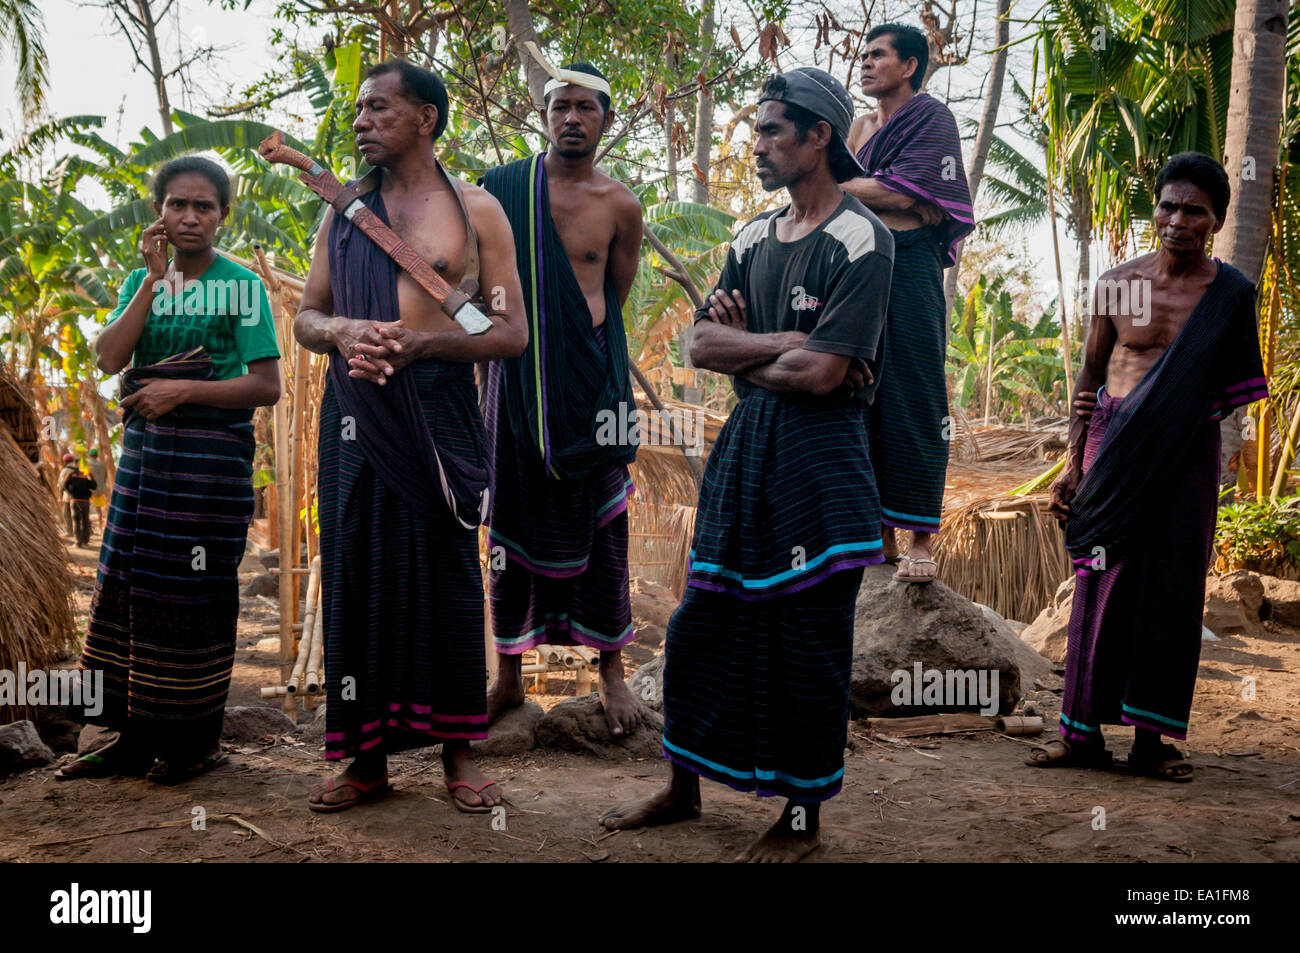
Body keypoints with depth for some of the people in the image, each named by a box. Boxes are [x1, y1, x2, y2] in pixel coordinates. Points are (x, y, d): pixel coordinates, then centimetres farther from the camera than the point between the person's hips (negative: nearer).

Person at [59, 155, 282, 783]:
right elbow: (110, 359, -4)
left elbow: (267, 385, -7)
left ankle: (197, 741, 13)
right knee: (128, 587, 6)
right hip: (145, 448, 5)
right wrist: (155, 279, -9)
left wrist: (183, 389, -14)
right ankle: (136, 738, 17)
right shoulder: (142, 280, 12)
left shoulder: (241, 285, -2)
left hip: (213, 453, -5)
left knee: (195, 596, 0)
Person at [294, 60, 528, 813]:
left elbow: (512, 332, -1)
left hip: (439, 410, -3)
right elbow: (307, 318, 16)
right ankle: (367, 758, 14)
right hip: (358, 413, 3)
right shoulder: (346, 209, 14)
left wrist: (420, 342, -15)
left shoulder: (475, 209, 4)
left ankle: (457, 751, 15)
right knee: (359, 573, 3)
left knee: (446, 574, 2)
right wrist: (341, 331, -8)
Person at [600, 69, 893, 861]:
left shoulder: (860, 239, -10)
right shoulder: (755, 238, 13)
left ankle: (804, 818, 19)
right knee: (702, 628, 13)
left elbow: (822, 373, -19)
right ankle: (684, 788, 30)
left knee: (809, 646, 3)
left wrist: (740, 354, -3)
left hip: (818, 459, -7)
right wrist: (781, 342, -11)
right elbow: (702, 344, 4)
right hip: (744, 446, 7)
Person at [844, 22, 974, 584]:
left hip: (910, 268, -7)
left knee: (913, 403, -7)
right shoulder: (861, 127, 21)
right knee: (863, 400, 3)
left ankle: (921, 539, -3)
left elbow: (902, 194, -11)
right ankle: (879, 535, 9)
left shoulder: (931, 117, 0)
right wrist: (888, 200, -2)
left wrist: (837, 184, -1)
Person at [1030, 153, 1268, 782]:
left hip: (1186, 452, 0)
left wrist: (1156, 410, -5)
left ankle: (1151, 736, 12)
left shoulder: (1230, 294, 1)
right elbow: (1090, 375, 8)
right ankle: (1083, 730, 8)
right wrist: (1074, 462, 4)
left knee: (1171, 589, 2)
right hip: (1113, 447, 0)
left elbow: (1226, 390, 7)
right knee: (1101, 581, 1)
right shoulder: (1117, 284, 3)